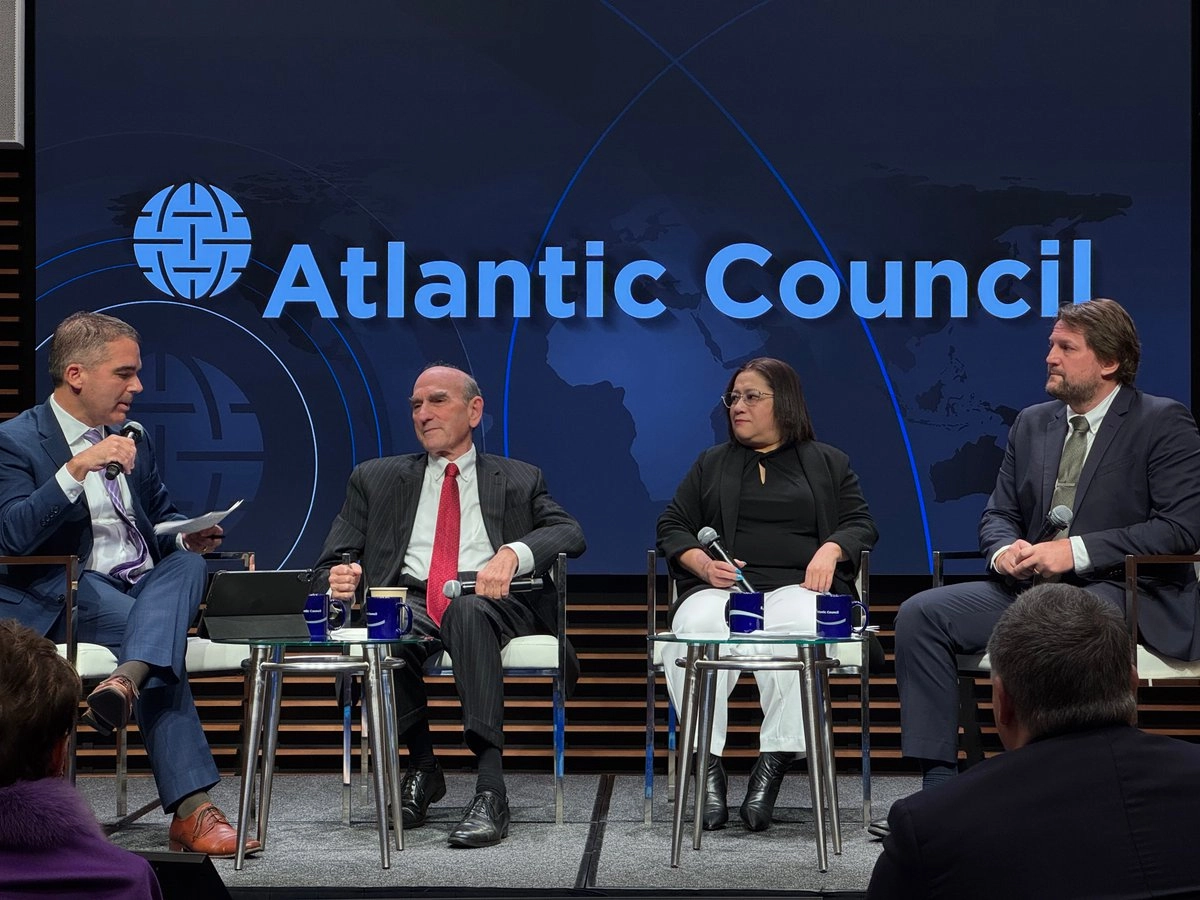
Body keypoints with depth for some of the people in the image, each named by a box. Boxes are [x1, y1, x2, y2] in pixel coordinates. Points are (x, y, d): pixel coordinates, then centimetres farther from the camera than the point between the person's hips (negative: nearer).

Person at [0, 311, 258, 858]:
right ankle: (192, 810, -38)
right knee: (151, 637, -33)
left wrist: (188, 536, 1)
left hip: (149, 587, 6)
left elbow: (162, 519, 26)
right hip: (67, 595, -6)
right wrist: (77, 469, -27)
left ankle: (126, 681, -50)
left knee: (188, 561, -29)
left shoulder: (131, 440, 19)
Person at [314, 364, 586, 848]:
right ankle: (421, 768, -12)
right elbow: (334, 562, 14)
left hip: (492, 604, -1)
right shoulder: (375, 478, 22)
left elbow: (570, 533, 3)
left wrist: (514, 552, -19)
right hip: (409, 601, 1)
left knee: (468, 609, -38)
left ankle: (490, 787, -43)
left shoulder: (520, 480, 20)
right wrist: (339, 579, -12)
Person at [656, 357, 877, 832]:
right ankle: (707, 764, -33)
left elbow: (861, 524, 15)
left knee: (796, 631, -40)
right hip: (721, 586, 1)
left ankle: (773, 763, -36)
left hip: (797, 584, -1)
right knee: (696, 631, -36)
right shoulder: (712, 464, 26)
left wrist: (831, 549, -8)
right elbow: (671, 527, 19)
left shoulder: (828, 463, 23)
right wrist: (702, 563, -2)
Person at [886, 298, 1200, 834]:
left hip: (1122, 591, -6)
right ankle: (938, 784, -15)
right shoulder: (1032, 424, 17)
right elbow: (998, 514, 20)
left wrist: (1076, 551, -19)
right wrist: (1005, 550, -7)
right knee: (919, 615, -14)